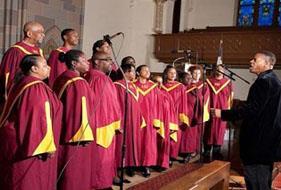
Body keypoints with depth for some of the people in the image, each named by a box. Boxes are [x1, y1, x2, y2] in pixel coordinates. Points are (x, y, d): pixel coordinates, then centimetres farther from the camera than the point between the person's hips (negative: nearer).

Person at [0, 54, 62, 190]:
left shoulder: (21, 84, 9)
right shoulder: (36, 87, -19)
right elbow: (39, 119, -23)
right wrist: (48, 146, -18)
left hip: (17, 141, 9)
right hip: (33, 145, -9)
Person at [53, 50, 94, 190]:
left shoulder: (62, 79, 9)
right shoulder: (78, 83, -18)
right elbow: (81, 109, -21)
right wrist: (84, 134, -17)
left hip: (64, 131, 9)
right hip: (75, 134, -9)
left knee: (65, 171, 17)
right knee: (74, 172, 3)